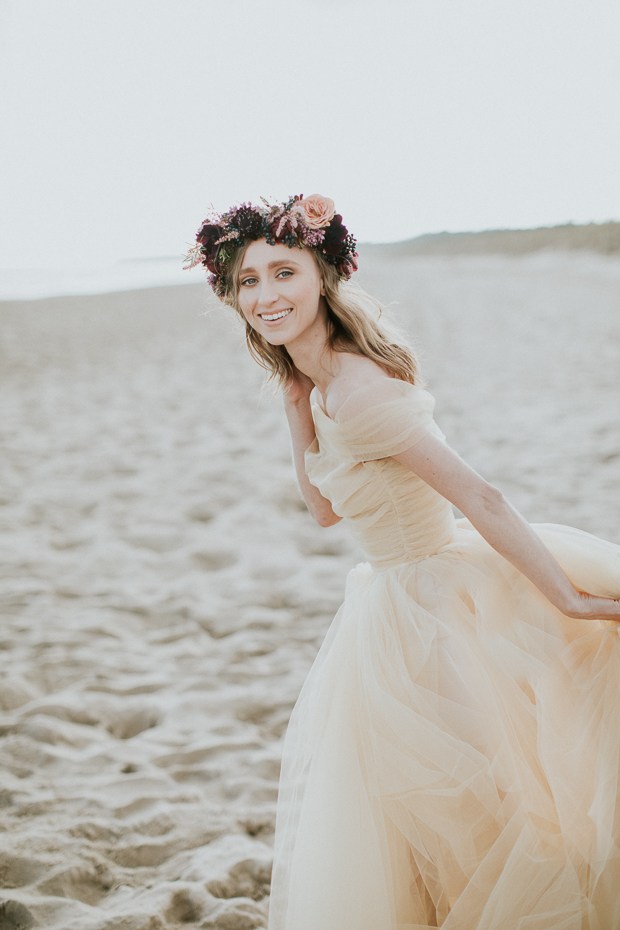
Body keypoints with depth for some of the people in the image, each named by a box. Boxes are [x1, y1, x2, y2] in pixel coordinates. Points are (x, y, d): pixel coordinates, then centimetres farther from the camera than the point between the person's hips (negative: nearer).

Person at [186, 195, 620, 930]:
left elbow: (480, 499, -26)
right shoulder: (322, 385, 3)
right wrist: (293, 404, 1)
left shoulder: (357, 393, -26)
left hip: (431, 613, -9)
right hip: (397, 604, 9)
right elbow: (326, 508, 9)